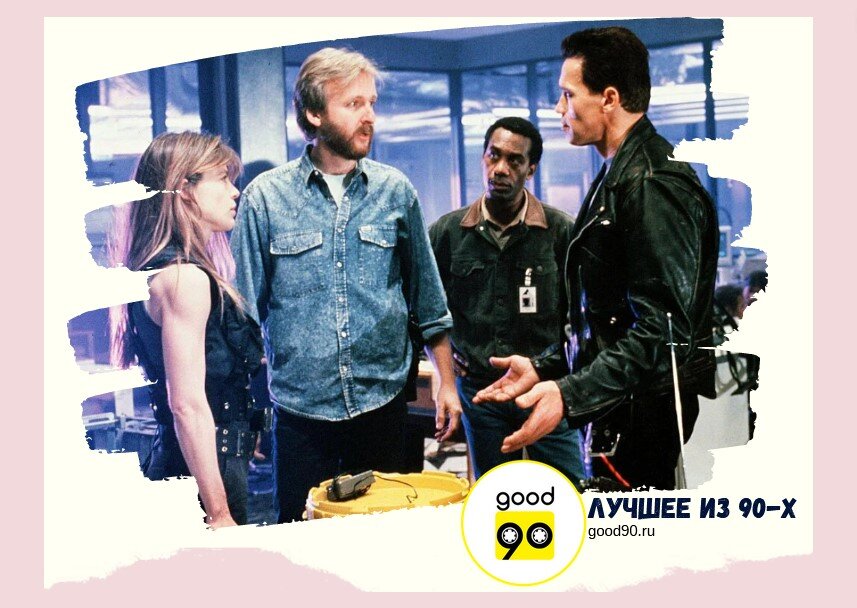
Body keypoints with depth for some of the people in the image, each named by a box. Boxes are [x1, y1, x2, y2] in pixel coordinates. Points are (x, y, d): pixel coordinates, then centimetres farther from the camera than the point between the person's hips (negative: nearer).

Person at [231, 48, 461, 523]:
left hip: (383, 407, 2)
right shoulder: (264, 198, -4)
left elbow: (427, 300, 9)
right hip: (300, 413, -1)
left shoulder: (396, 191, 2)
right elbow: (246, 314, 1)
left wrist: (446, 383, 7)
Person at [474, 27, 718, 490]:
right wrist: (544, 368, 16)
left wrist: (570, 395, -30)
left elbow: (662, 329, -25)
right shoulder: (616, 178, 15)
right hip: (616, 411, 10)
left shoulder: (654, 186, -18)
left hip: (646, 414, -10)